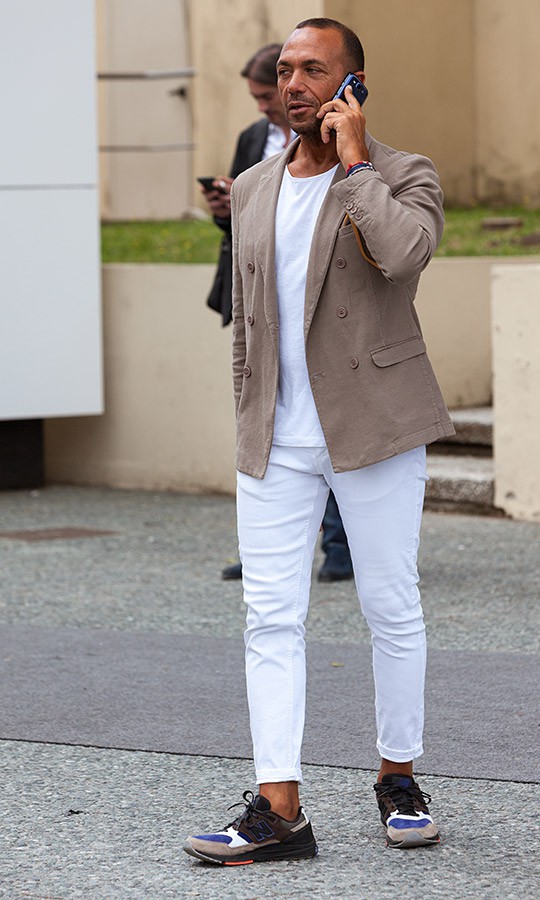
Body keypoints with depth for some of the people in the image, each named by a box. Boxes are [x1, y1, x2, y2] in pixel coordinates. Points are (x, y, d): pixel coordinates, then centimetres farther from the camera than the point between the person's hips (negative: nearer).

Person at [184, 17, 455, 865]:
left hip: (373, 429, -4)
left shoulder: (406, 177, -3)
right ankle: (278, 810, -4)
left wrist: (355, 162, -15)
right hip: (276, 441, 4)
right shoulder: (252, 190, 14)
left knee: (392, 610, 4)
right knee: (271, 619, -3)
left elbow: (401, 253, -26)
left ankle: (398, 778, 21)